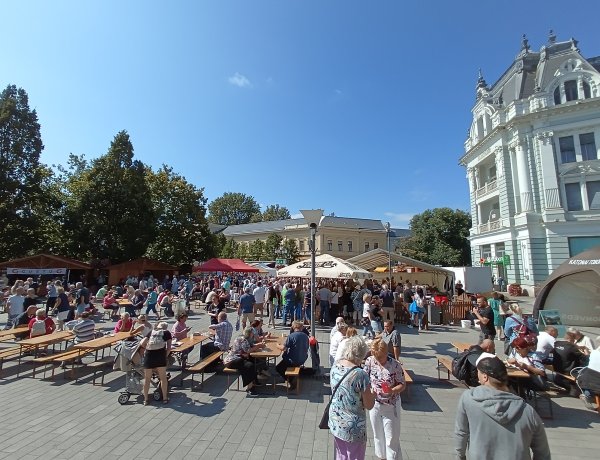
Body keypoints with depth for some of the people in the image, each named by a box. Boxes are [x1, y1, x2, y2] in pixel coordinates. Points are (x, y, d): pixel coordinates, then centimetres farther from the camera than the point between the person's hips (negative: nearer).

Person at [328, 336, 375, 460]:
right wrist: (374, 392, 2)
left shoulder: (335, 366, -7)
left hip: (335, 423, 6)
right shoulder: (361, 375, -26)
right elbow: (369, 406, -15)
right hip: (353, 427, -5)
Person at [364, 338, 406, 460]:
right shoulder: (369, 361, -12)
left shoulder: (395, 365, -20)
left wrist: (392, 391, -29)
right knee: (378, 434, 23)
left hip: (390, 406, -3)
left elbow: (402, 384, -12)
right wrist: (369, 390, -19)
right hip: (374, 404, 4)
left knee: (392, 437, 9)